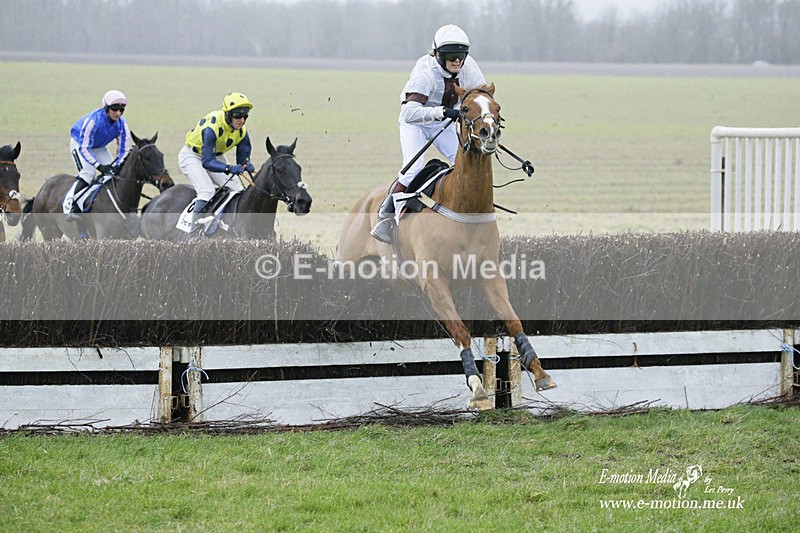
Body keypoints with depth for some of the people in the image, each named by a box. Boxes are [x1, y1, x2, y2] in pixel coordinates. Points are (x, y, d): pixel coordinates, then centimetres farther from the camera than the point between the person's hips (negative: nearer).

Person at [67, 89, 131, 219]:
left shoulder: (122, 124, -19)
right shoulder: (92, 120, -36)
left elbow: (124, 150, -11)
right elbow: (84, 148, -35)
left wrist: (117, 165, -29)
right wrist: (99, 166, -43)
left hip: (99, 147, 6)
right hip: (79, 143, -6)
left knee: (114, 172, -9)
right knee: (88, 172, -27)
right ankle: (74, 209, -26)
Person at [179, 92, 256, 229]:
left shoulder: (241, 131, -15)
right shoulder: (212, 127, -37)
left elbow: (243, 157, -6)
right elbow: (207, 162, -40)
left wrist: (247, 165, -31)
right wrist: (229, 168, -55)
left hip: (216, 156, 7)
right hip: (192, 156, -7)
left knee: (238, 191, -5)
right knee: (207, 191, -28)